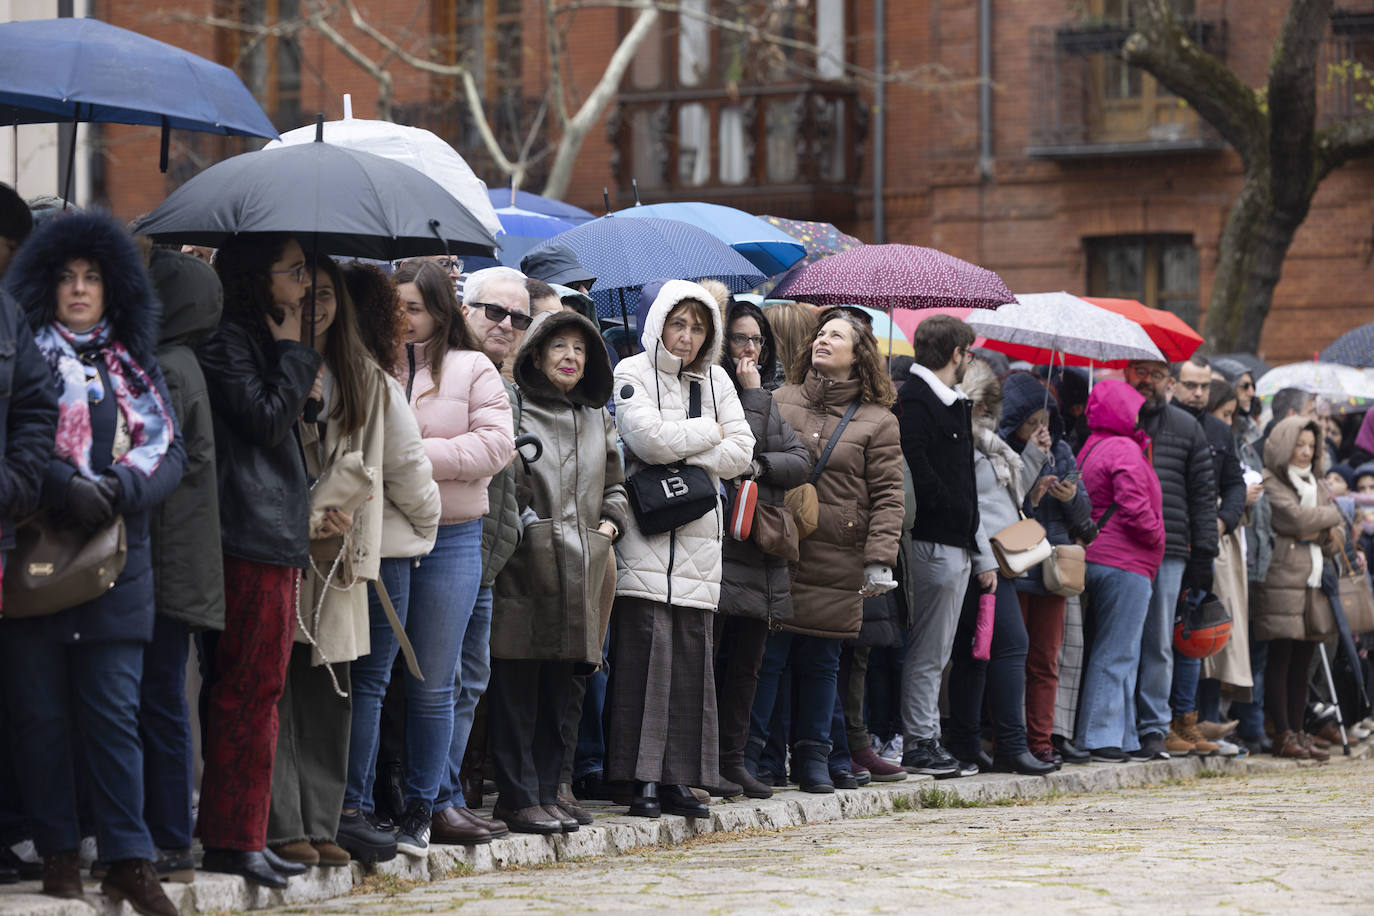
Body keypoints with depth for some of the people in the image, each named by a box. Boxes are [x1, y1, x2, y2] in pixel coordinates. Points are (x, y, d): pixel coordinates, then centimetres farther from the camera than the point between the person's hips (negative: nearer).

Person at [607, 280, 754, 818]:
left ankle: (678, 778, 5)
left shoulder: (715, 381, 17)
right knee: (647, 649, -11)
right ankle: (644, 779, -9)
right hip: (645, 536, -5)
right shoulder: (632, 374, 1)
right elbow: (649, 438, -15)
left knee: (692, 656, 1)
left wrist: (682, 451, -6)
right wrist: (709, 432, -1)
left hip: (699, 537, 5)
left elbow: (740, 453, 6)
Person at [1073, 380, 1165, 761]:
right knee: (1116, 653, -7)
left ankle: (1122, 736, 15)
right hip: (1125, 564, -9)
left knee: (1123, 654, 13)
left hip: (1096, 558, 9)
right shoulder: (1124, 451, -13)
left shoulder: (1089, 450, 16)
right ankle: (1099, 737, -8)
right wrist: (1156, 537, -2)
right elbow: (1135, 510, -20)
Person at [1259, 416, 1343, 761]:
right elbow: (1296, 518, -15)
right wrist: (1330, 516, 2)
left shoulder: (1315, 485, 22)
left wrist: (1325, 535, -4)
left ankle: (1298, 731, 10)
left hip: (1313, 583, 7)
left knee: (1302, 660, 7)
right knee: (1280, 659, -6)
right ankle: (1283, 735, -5)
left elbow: (1337, 534, 20)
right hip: (1282, 580, -7)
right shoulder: (1270, 484, -3)